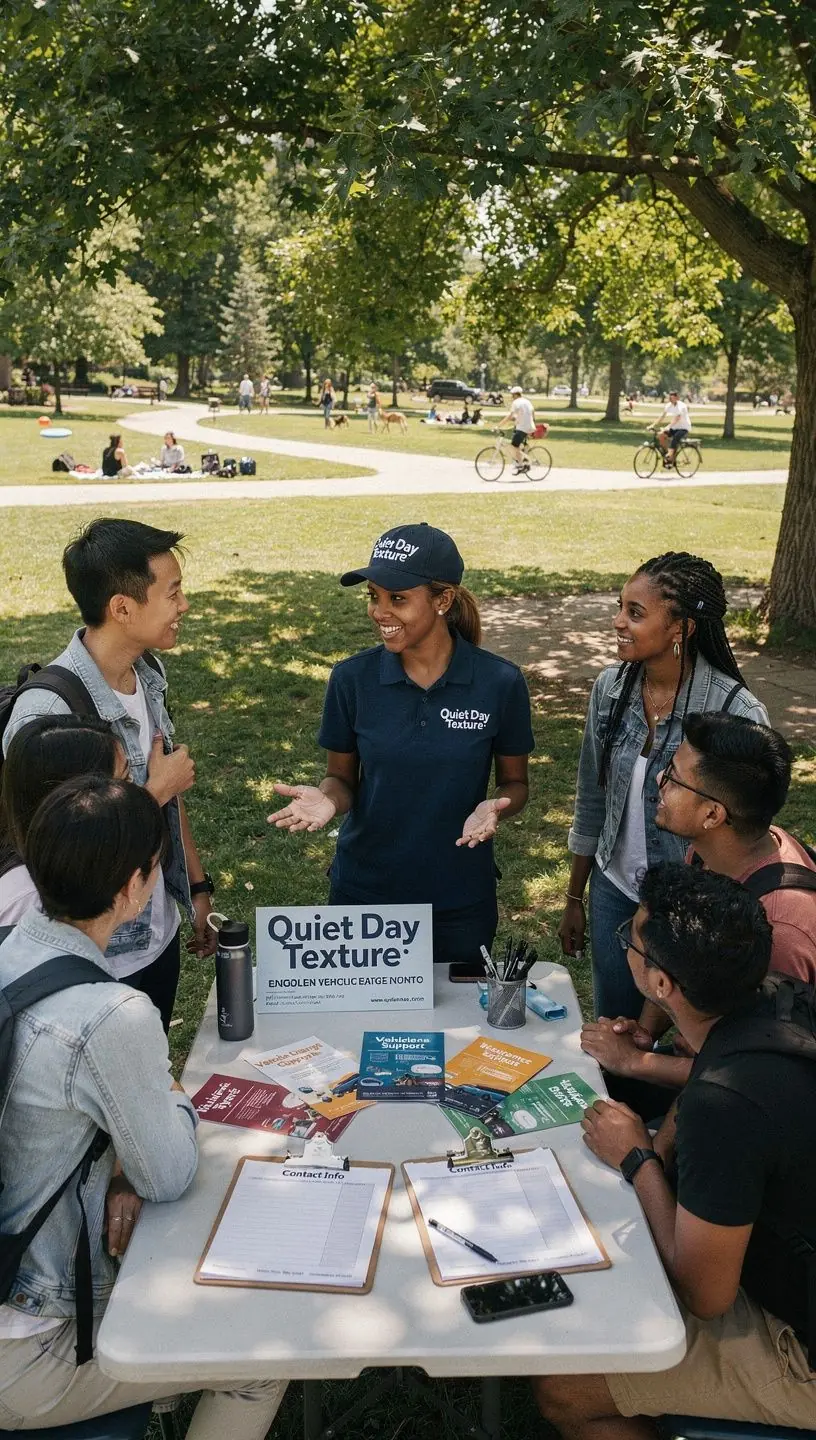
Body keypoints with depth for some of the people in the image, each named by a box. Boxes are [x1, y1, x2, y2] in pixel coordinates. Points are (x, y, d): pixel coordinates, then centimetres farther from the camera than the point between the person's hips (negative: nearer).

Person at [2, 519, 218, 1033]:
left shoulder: (147, 674, -3)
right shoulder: (48, 712, -29)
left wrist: (198, 884, 14)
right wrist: (157, 790, -20)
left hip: (161, 933, 7)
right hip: (100, 967, -7)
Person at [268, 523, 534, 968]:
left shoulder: (500, 683, -12)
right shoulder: (352, 679, -10)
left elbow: (515, 782, 0)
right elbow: (342, 778, 1)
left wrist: (495, 808, -21)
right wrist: (326, 798, -21)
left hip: (459, 899, 0)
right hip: (363, 893, 1)